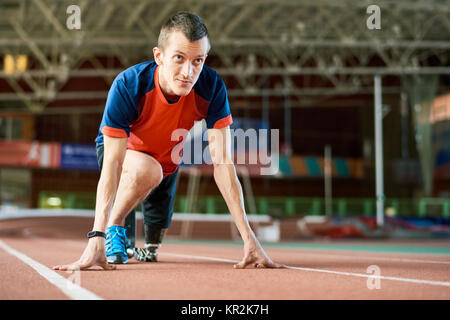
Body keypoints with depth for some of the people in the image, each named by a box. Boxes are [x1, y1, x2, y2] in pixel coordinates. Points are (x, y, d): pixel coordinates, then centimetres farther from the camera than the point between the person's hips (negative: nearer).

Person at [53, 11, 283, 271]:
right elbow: (111, 164, -42)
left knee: (154, 238, 9)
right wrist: (96, 239, -53)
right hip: (124, 152, -3)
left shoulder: (212, 88, -33)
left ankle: (147, 249, 46)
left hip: (169, 161, 3)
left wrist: (249, 237, -41)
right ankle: (114, 227, -11)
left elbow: (223, 164, -33)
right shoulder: (128, 86, -39)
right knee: (147, 170, -36)